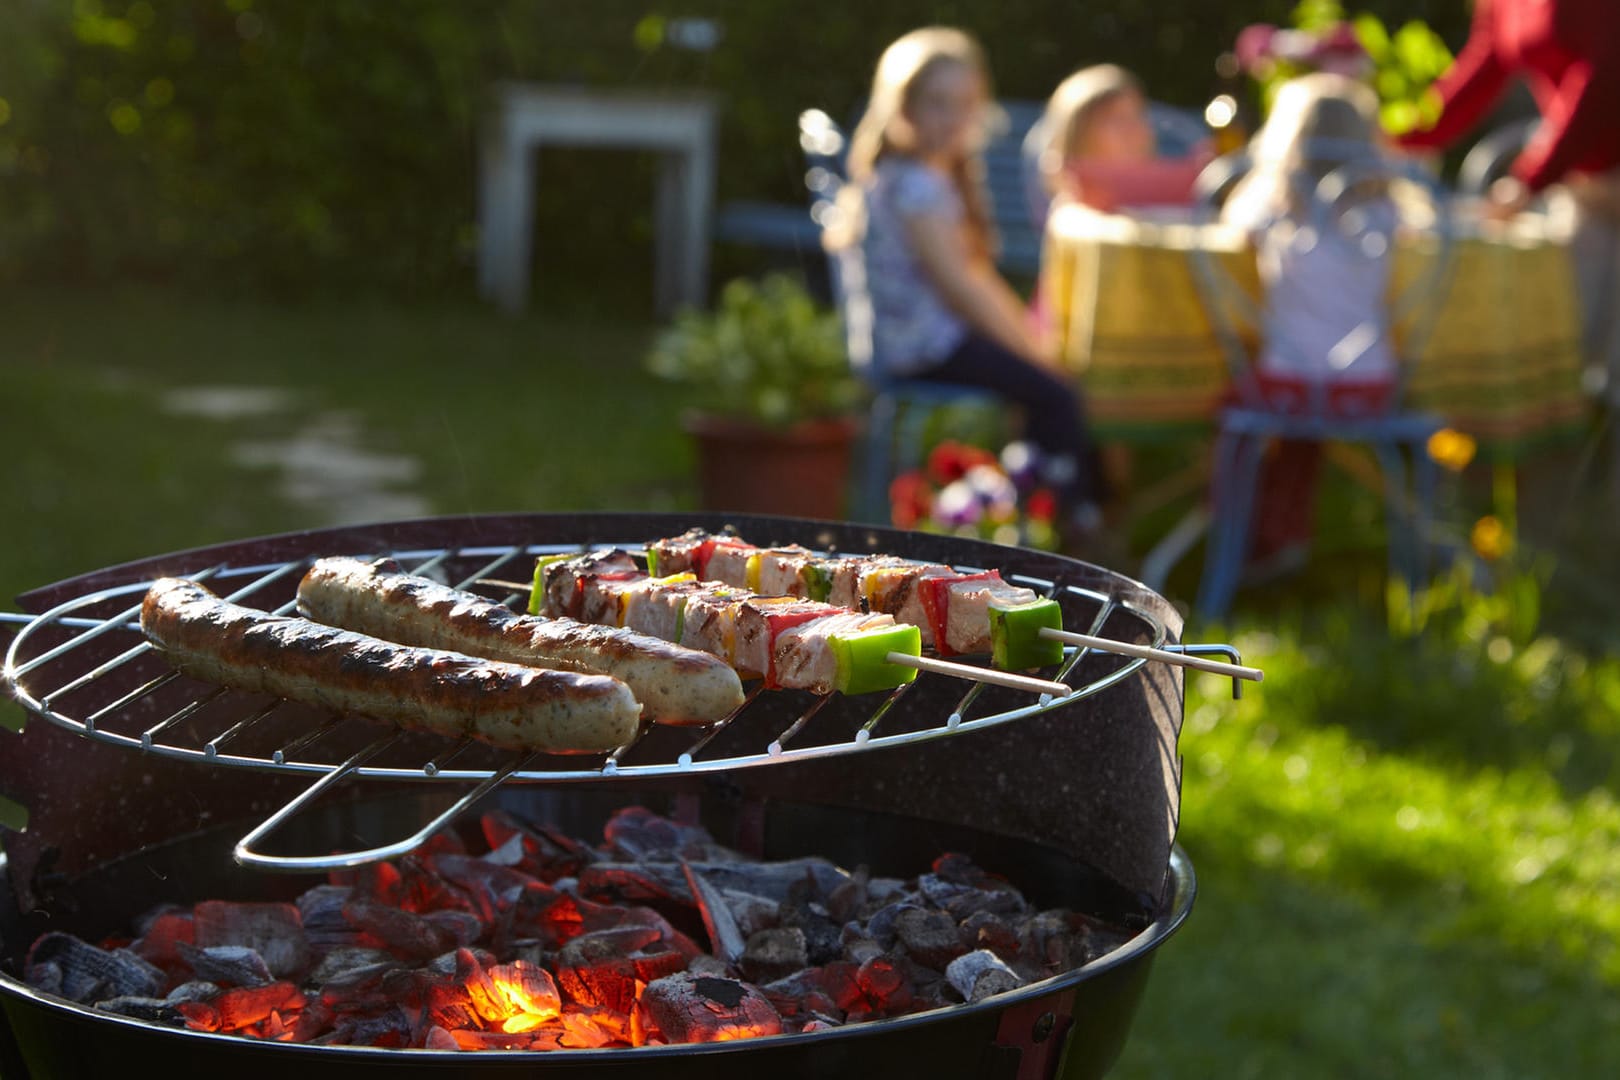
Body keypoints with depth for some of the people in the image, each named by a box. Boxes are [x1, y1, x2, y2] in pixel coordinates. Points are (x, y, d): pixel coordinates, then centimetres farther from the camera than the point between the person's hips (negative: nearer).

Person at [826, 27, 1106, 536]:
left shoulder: (947, 179, 18)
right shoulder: (914, 185, -16)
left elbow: (980, 276, 19)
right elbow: (957, 284, -19)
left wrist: (1029, 335, 9)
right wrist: (1028, 347, -14)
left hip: (943, 335, 10)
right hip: (920, 344, -10)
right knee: (1053, 390, -19)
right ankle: (1080, 525, -13)